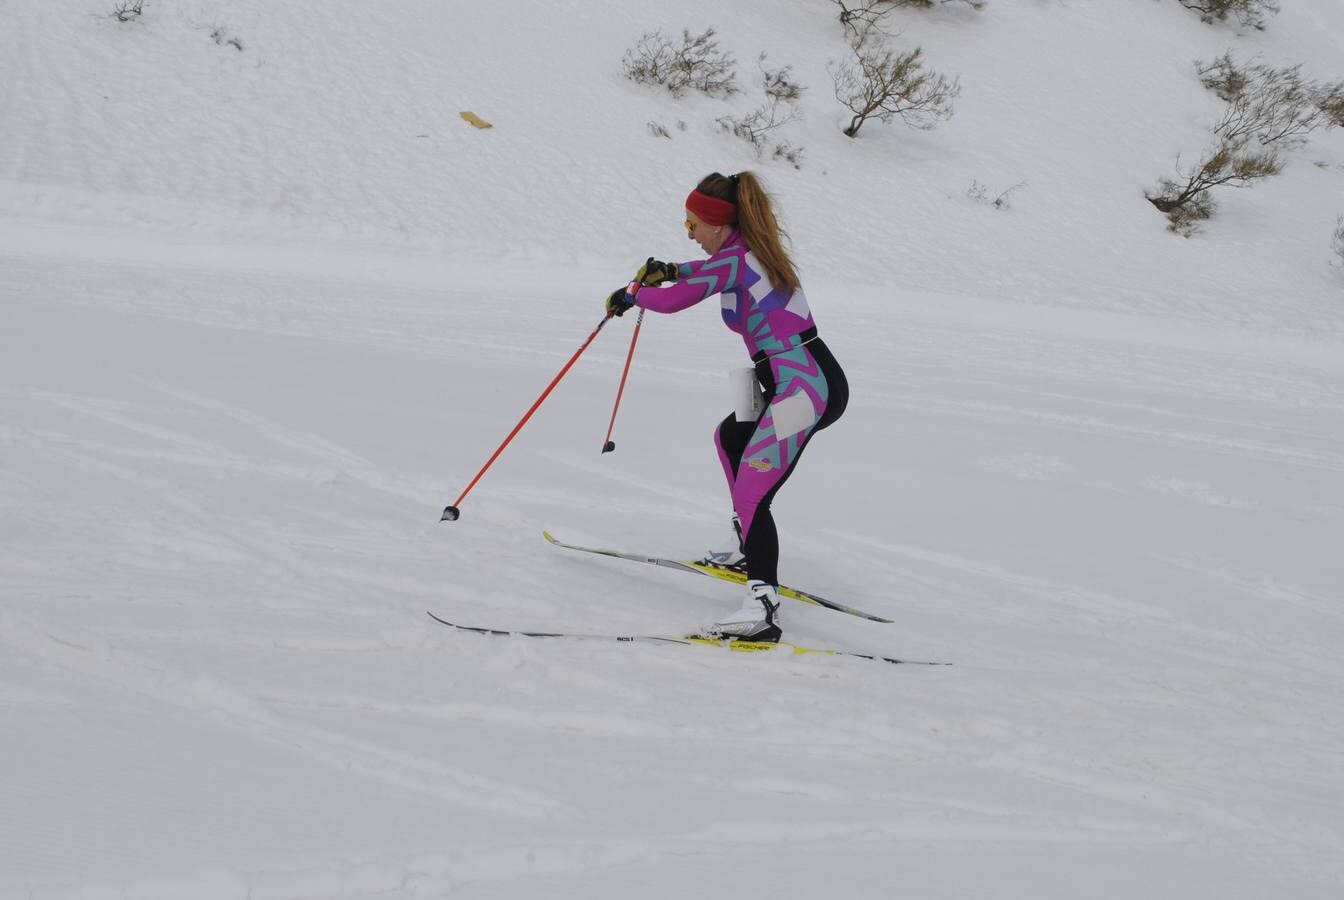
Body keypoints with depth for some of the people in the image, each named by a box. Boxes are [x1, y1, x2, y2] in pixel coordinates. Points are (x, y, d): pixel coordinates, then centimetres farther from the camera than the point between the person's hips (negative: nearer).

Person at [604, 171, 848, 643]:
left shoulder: (733, 259, -12)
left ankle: (762, 603, -36)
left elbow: (671, 301, -10)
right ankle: (750, 550, 39)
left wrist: (630, 294, 10)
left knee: (750, 494, -21)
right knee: (730, 437, 33)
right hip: (817, 379, 10)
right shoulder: (755, 248, 15)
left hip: (801, 388, -10)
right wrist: (672, 270, 28)